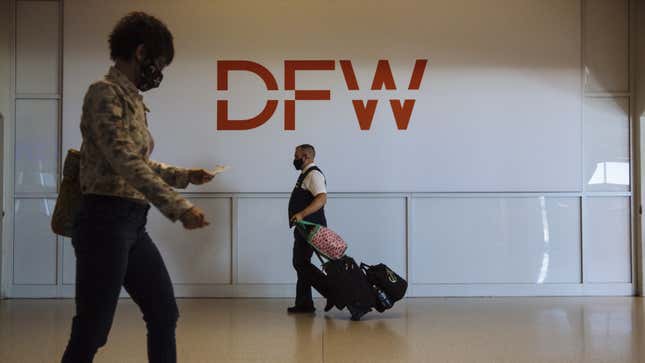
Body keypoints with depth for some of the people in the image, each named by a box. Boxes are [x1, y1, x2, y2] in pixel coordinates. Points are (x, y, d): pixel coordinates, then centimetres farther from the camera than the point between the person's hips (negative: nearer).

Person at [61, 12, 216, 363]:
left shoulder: (133, 99, 16)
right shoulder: (105, 93, -11)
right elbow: (125, 162, -24)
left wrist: (186, 175, 22)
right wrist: (179, 207, -30)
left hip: (133, 224, 9)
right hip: (105, 221, -9)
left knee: (164, 314, 14)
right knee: (91, 331, -3)